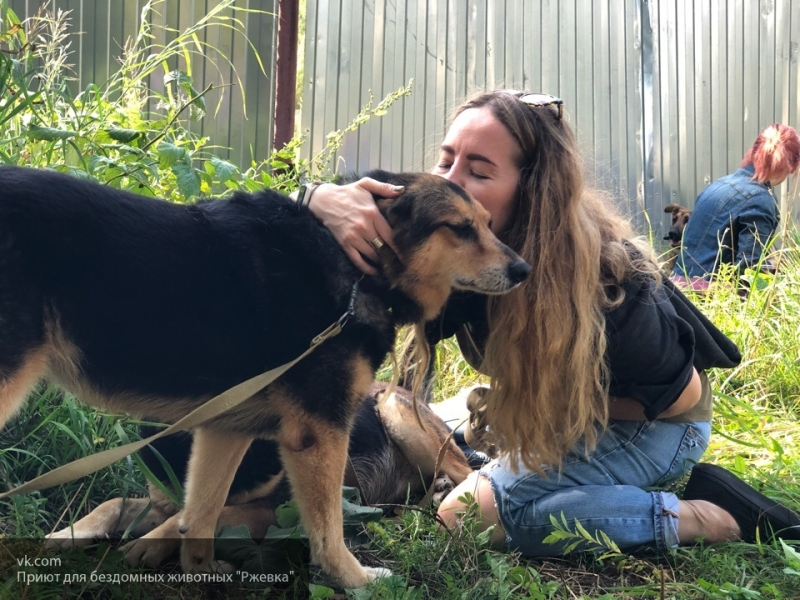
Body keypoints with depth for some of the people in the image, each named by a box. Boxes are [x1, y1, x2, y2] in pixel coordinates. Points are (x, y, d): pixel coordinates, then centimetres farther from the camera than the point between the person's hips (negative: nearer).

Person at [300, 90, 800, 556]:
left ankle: (719, 517, -14)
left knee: (470, 515, -22)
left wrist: (546, 402, -22)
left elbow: (679, 394, -19)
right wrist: (326, 201, -51)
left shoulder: (603, 281, -36)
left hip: (655, 422, -6)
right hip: (566, 417, 7)